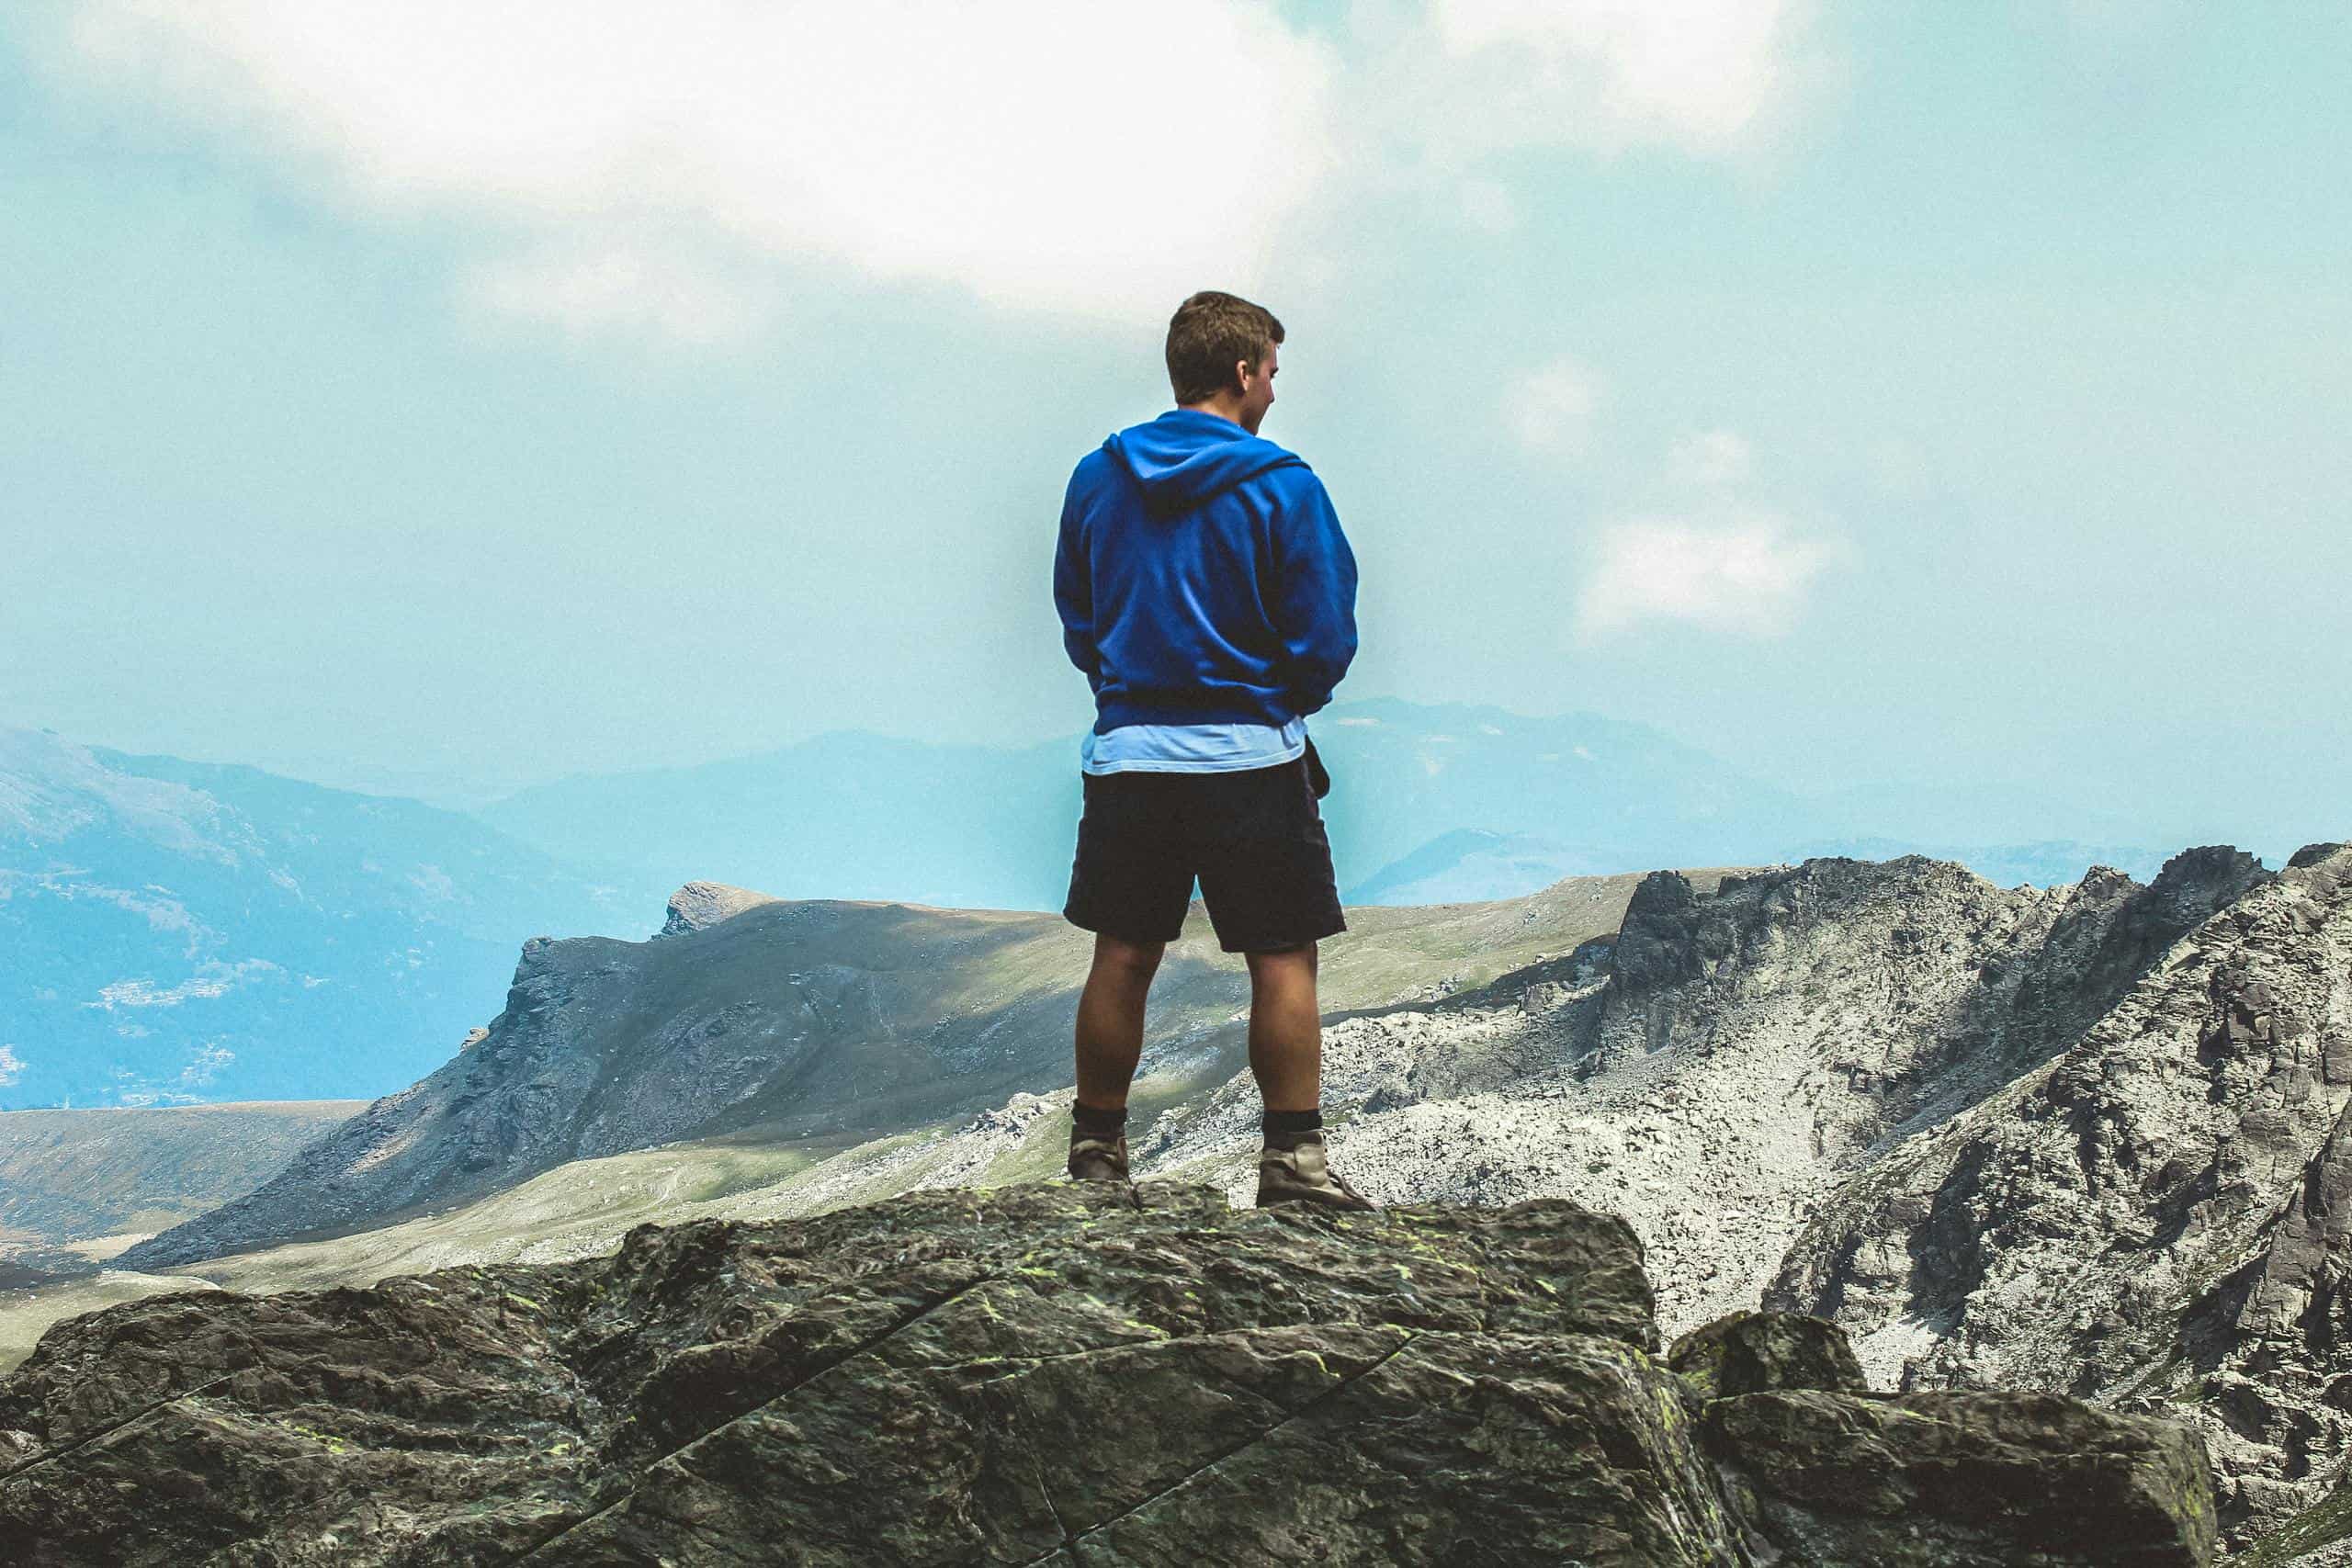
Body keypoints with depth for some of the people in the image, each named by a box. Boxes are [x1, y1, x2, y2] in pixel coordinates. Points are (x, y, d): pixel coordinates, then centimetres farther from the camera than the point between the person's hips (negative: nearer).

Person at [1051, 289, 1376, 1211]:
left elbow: (1075, 623, 12)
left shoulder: (1097, 477, 4)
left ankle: (1095, 1152, 16)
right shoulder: (1280, 486, -8)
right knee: (1282, 961, 3)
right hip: (1250, 751, -4)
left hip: (1126, 749, 4)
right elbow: (1326, 640, -7)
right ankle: (1293, 1158, 2)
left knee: (1123, 958, 11)